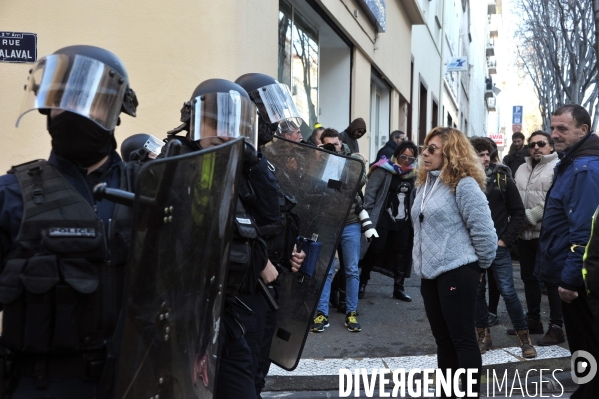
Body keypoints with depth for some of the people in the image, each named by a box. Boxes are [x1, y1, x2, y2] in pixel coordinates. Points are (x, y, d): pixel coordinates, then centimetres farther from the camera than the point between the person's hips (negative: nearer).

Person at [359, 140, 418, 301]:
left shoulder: (413, 173, 6)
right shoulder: (384, 169, -10)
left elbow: (413, 197, 15)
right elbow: (370, 192, -12)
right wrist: (368, 214, -14)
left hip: (403, 221, 5)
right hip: (382, 219, -5)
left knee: (402, 253, 7)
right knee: (375, 251, -1)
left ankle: (398, 288, 17)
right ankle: (362, 283, 15)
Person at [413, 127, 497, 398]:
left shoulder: (464, 184, -14)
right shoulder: (425, 183, 13)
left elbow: (483, 229, -15)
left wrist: (481, 264, -4)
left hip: (457, 272, -8)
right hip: (430, 273, 8)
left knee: (462, 338, -3)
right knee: (443, 337, 15)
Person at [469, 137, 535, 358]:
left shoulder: (502, 177, -4)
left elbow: (518, 211, 0)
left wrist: (507, 239, -5)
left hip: (498, 246, -1)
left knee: (508, 292, -1)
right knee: (477, 291, 10)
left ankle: (524, 338, 11)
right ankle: (483, 335, 23)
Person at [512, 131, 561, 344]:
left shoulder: (557, 167, -8)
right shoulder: (522, 169, 16)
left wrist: (530, 217, -17)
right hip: (525, 233, 8)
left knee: (552, 280, -3)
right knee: (528, 277, 16)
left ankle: (556, 327, 4)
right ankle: (533, 320, 29)